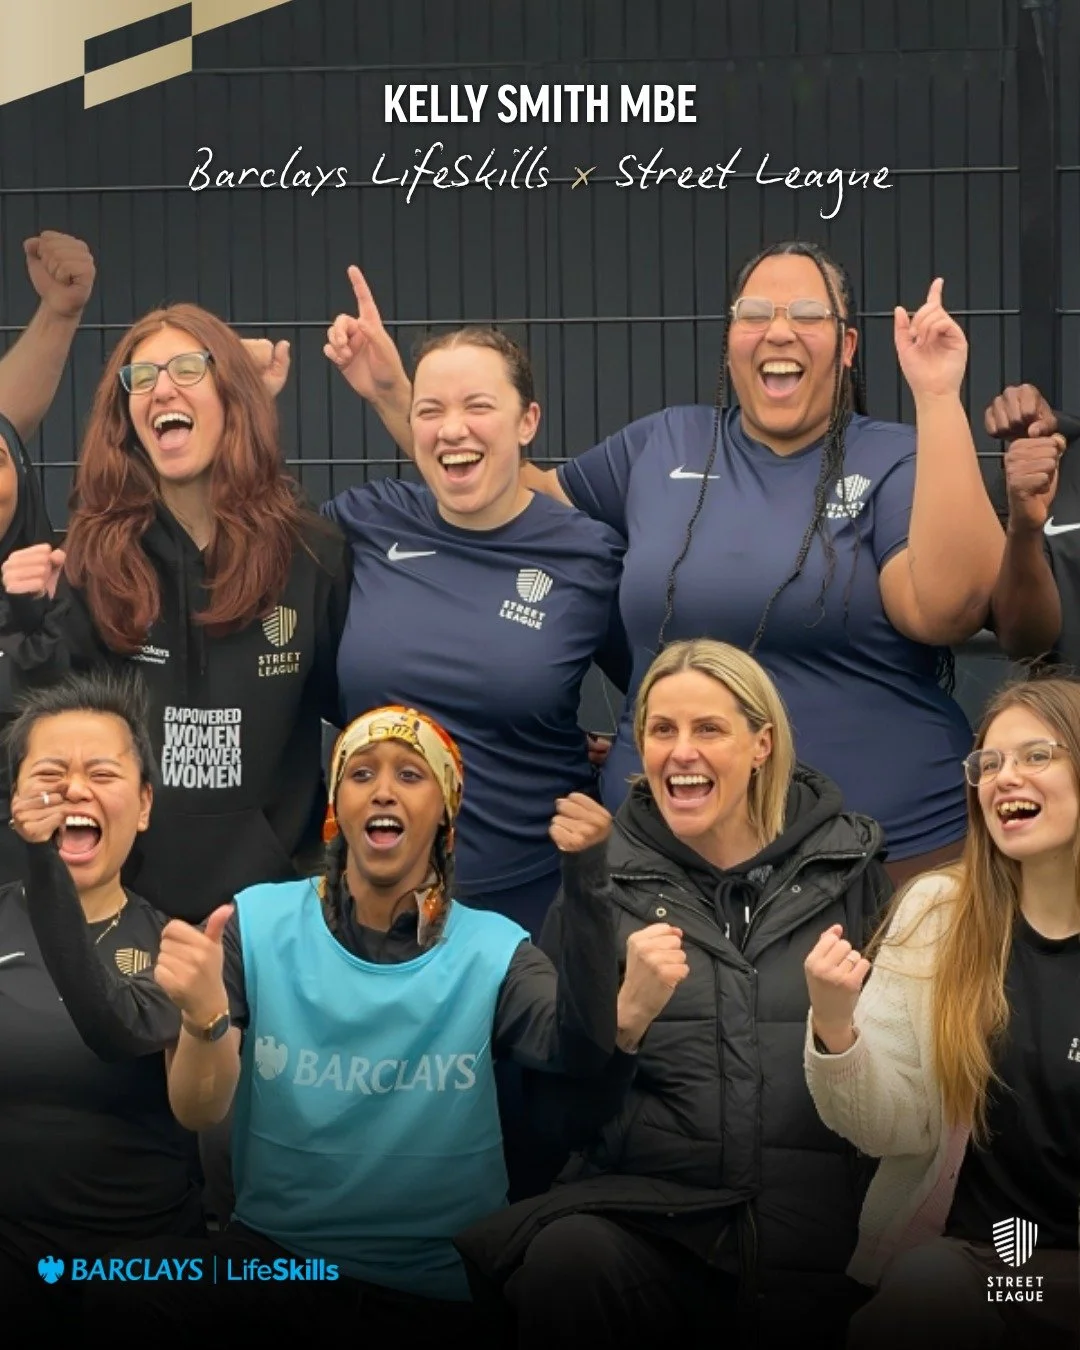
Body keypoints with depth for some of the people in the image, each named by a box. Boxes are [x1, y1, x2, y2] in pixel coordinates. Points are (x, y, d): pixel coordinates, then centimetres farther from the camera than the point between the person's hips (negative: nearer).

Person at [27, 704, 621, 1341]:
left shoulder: (493, 950, -3)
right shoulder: (260, 923, -1)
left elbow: (582, 1050, -23)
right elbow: (124, 1032, -13)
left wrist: (584, 883, -34)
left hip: (440, 1286, 0)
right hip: (277, 1257, 0)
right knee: (104, 1296, -24)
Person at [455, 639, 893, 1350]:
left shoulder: (850, 869, 8)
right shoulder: (603, 883, 7)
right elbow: (561, 1115, 4)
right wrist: (621, 1025, -13)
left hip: (817, 1230, 0)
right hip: (644, 1205, 0)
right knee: (568, 1260, -31)